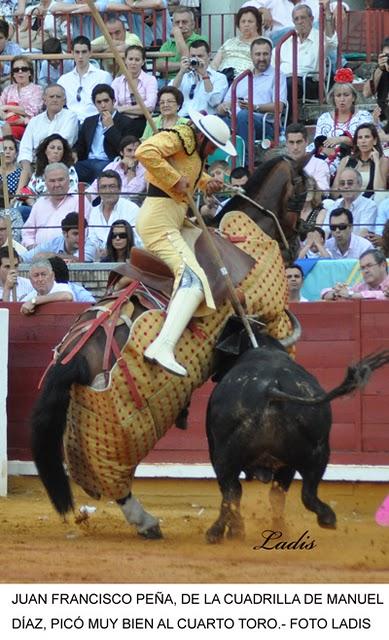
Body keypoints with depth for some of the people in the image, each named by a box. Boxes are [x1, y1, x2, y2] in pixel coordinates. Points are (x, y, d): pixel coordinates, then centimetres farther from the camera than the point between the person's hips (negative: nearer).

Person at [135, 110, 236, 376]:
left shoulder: (194, 147, 18)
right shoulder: (178, 138, -11)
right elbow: (145, 152, -29)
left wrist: (206, 182, 19)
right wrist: (175, 179, -23)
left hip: (176, 219, 11)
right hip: (160, 220, -11)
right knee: (193, 276, -25)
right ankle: (164, 346, -44)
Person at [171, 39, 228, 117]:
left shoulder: (219, 77, 11)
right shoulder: (184, 76, 24)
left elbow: (214, 102, -5)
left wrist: (204, 75, -5)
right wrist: (181, 72, 1)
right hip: (181, 118, 4)